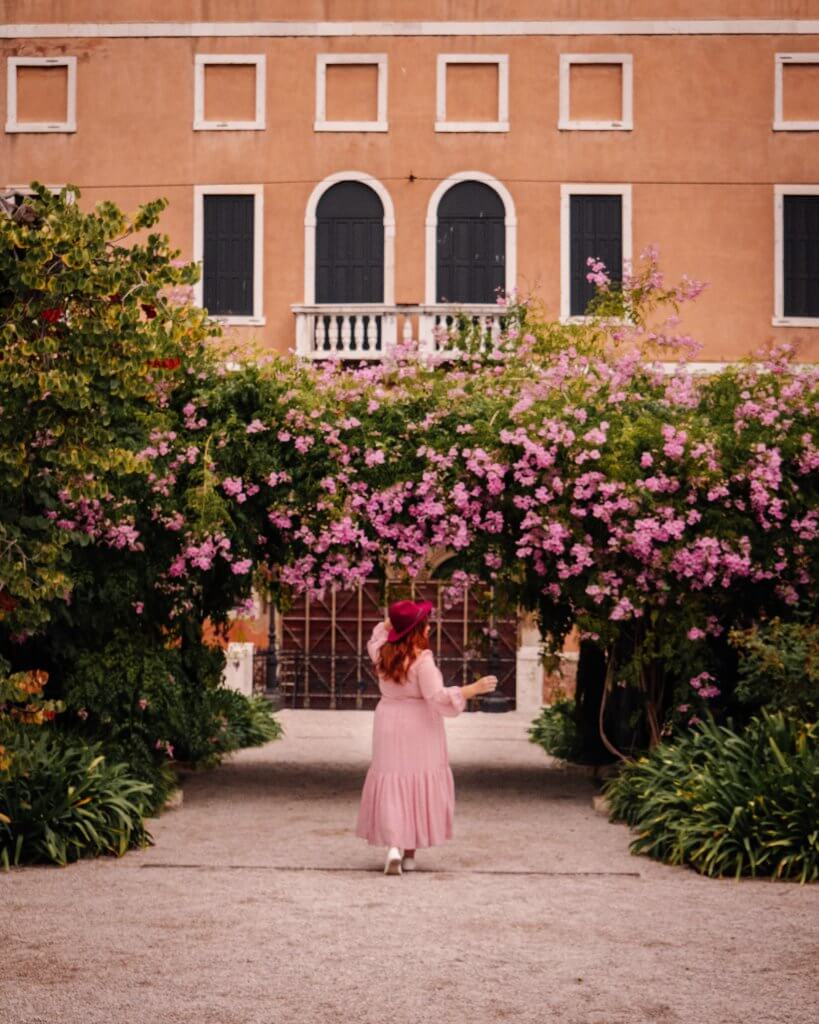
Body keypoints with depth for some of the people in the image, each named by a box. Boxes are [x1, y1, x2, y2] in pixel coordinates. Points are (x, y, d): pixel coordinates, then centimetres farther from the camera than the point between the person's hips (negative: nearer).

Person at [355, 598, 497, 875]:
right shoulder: (422, 659, -18)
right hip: (419, 728, -5)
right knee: (419, 784, 7)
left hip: (389, 728, 5)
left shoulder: (383, 654, 2)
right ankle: (410, 853, 12)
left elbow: (375, 640, 27)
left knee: (392, 782, 7)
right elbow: (437, 697, -22)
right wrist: (474, 689, -19)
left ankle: (393, 847, -10)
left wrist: (391, 622, 17)